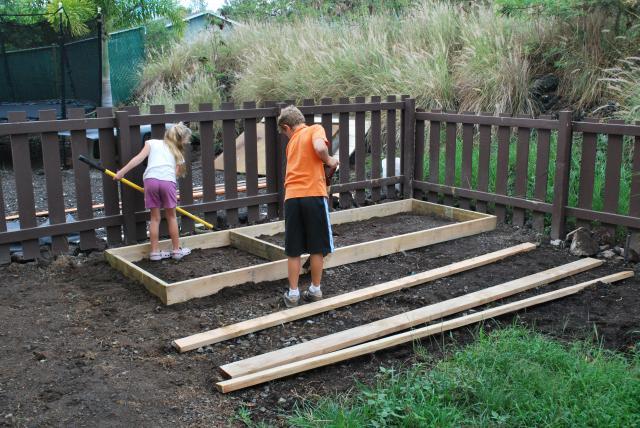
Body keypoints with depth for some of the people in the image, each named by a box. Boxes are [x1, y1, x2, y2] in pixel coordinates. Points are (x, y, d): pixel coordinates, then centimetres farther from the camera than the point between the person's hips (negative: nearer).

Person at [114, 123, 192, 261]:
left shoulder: (152, 143, 24)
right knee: (171, 217, 16)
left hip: (151, 179, 1)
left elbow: (139, 158, 9)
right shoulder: (177, 153, 26)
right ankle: (177, 250, 24)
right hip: (168, 181, 0)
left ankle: (155, 251, 18)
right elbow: (176, 171, 14)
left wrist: (122, 172, 8)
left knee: (155, 217, 13)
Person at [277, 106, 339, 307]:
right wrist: (329, 161, 1)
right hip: (314, 195, -4)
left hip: (292, 197, 4)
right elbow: (320, 148, -17)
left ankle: (293, 294, 16)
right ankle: (315, 290, 19)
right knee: (317, 247, 10)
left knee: (293, 250, 11)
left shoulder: (292, 142, 20)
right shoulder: (315, 129, 4)